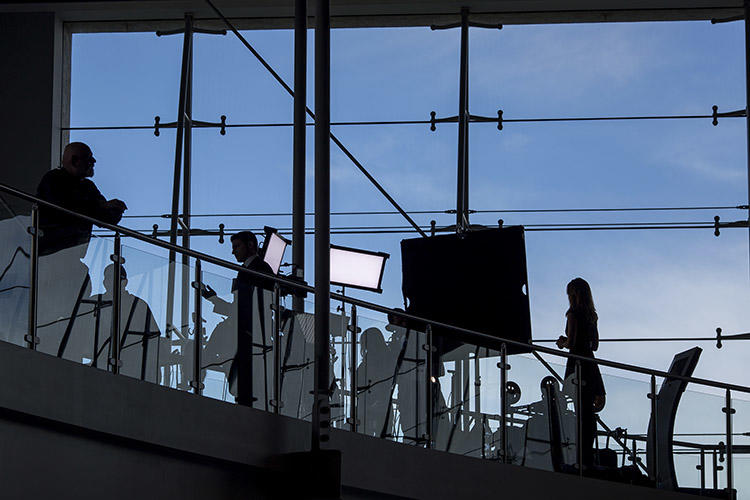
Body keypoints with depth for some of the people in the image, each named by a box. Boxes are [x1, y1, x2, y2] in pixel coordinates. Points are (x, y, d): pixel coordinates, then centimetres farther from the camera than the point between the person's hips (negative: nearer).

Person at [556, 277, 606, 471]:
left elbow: (571, 342, -16)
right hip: (591, 365, 8)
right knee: (589, 412, 10)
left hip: (577, 363, -8)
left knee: (581, 411, -7)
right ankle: (588, 457, 12)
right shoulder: (591, 315, 13)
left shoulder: (574, 314, -11)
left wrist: (563, 344, 6)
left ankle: (583, 459, -9)